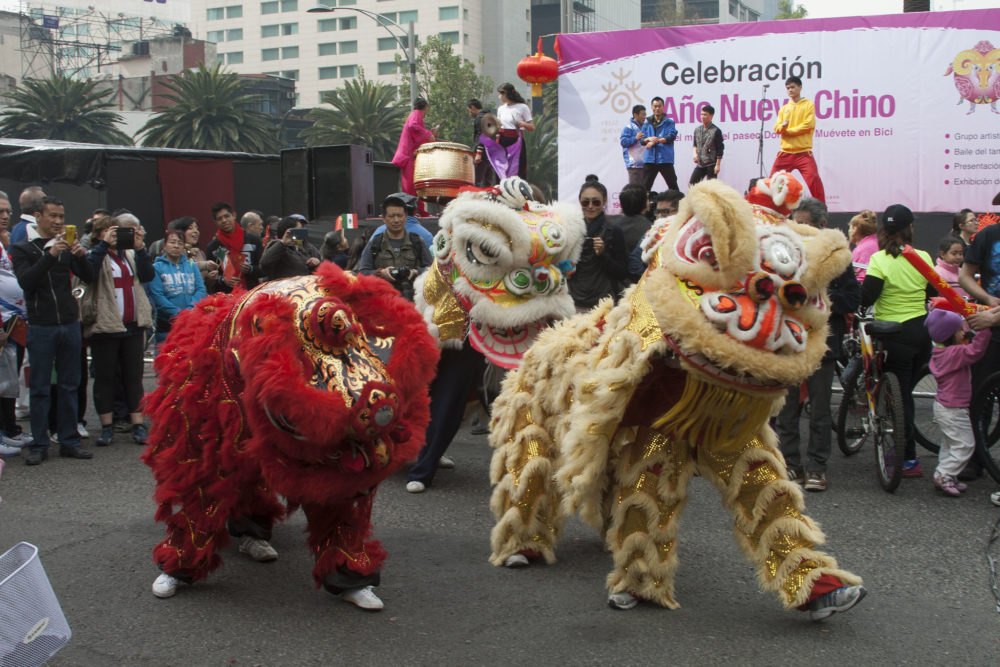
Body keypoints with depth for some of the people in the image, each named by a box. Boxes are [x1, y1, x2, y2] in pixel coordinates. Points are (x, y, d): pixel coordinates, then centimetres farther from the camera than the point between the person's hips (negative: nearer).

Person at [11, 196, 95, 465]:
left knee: (69, 387, 7)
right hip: (41, 327, -3)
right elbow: (26, 281, -15)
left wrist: (80, 256, -15)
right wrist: (50, 255, -25)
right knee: (40, 389, 0)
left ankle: (69, 441, 12)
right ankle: (39, 445, 6)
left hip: (70, 324, 4)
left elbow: (89, 278, 5)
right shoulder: (22, 248, 1)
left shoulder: (66, 246, 12)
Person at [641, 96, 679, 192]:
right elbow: (642, 140, 10)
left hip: (665, 159, -3)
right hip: (650, 159, 3)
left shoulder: (669, 122, 4)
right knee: (645, 185, 5)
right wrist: (649, 139, -13)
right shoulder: (647, 123, 14)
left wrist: (655, 141, -18)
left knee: (673, 185, -1)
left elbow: (672, 136, -11)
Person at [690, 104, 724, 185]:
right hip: (700, 164, 6)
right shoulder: (697, 130, 10)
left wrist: (718, 165, -12)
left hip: (711, 164, -6)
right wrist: (694, 153, -1)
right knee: (691, 184, 2)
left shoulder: (716, 131, -8)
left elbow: (720, 149, -8)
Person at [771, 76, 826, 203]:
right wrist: (782, 126, -14)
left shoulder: (808, 105, 4)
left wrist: (788, 130, -6)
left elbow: (808, 125, -8)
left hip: (803, 152, -5)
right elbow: (777, 127, 10)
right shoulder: (784, 108, 18)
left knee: (813, 178, -17)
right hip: (785, 152, 5)